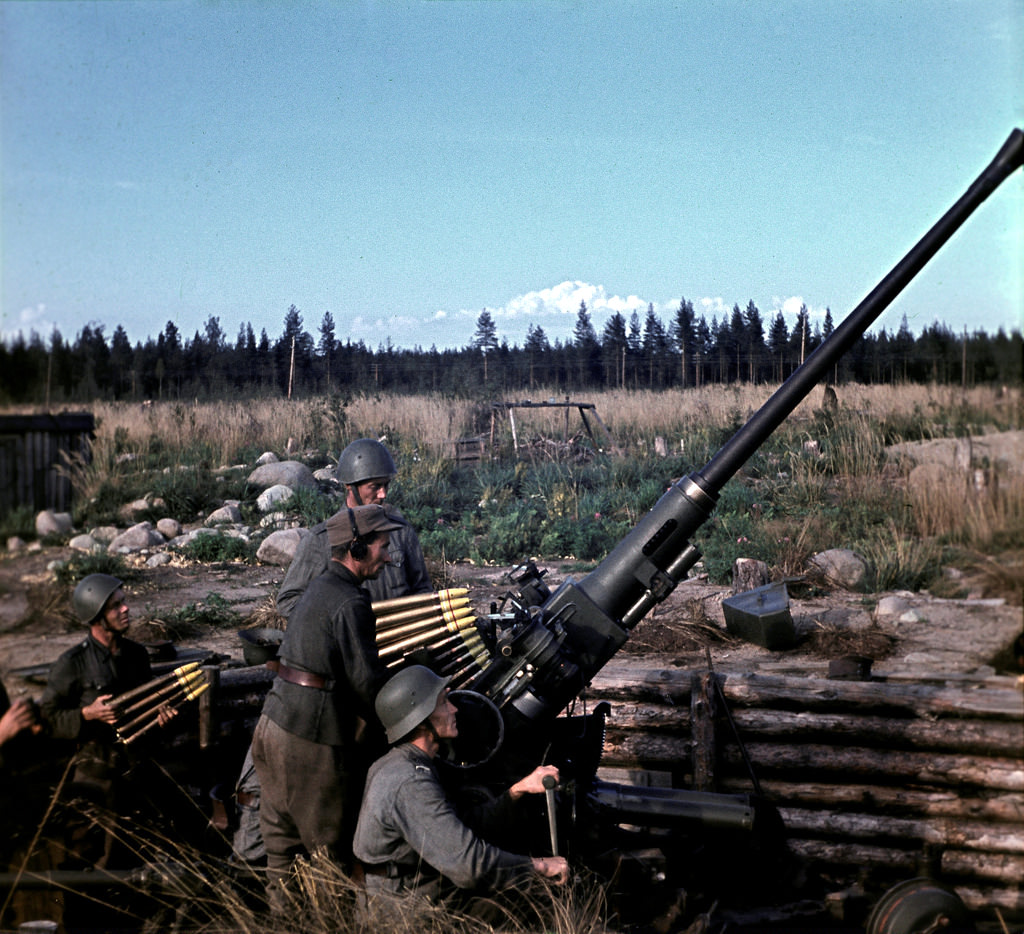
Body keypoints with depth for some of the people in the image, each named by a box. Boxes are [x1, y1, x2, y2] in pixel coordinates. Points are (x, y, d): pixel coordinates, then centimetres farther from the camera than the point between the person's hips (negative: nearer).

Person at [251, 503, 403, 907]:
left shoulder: (318, 588, 12)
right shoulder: (350, 603, -17)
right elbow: (367, 681, -20)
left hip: (274, 723, 9)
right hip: (312, 741, -9)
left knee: (282, 836, 18)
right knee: (326, 847, 5)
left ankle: (281, 898, 29)